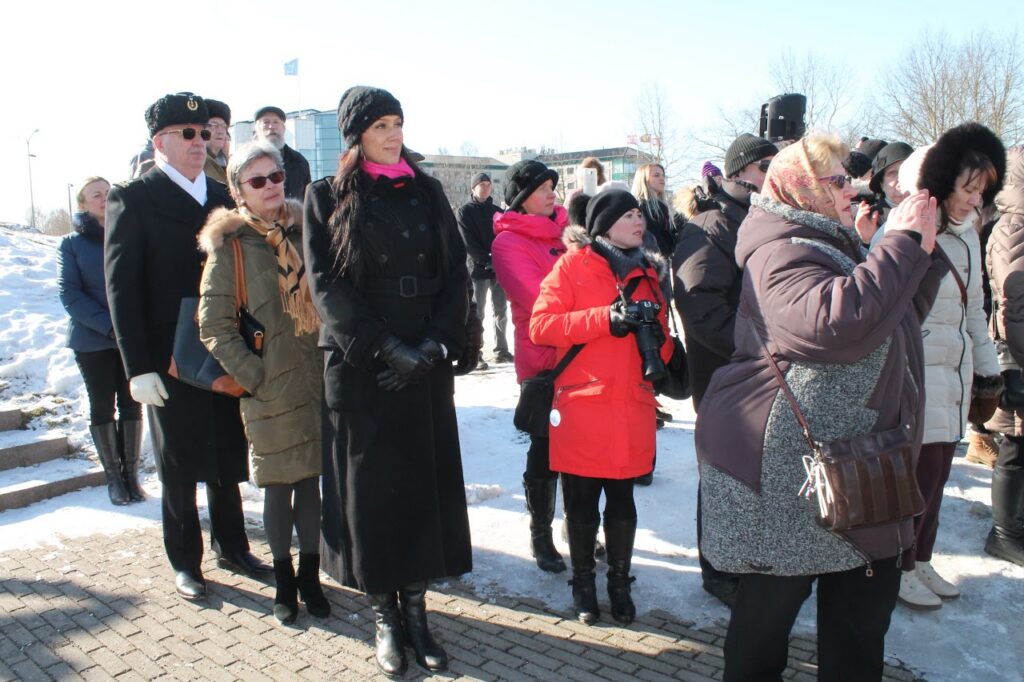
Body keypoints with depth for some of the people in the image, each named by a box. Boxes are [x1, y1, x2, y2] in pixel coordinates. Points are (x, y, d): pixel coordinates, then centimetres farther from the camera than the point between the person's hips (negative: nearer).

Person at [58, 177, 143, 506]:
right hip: (93, 340, -1)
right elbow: (69, 293, -5)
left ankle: (131, 472, 13)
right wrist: (109, 326, -17)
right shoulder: (72, 243, 2)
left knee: (131, 404, 5)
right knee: (102, 406, 5)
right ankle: (113, 476, 13)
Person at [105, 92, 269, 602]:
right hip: (170, 359, -4)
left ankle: (231, 547, 31)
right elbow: (121, 286, -8)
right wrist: (138, 366, -14)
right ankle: (185, 563, 26)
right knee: (179, 468, 9)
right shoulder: (133, 198, -4)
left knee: (227, 461, 14)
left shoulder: (223, 198, 9)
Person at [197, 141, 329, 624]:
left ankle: (310, 575, 26)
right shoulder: (229, 245, -4)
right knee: (278, 485, 7)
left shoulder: (305, 230, 7)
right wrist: (254, 375, -11)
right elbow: (214, 326, -6)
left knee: (311, 480, 10)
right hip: (270, 389, -3)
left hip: (318, 381, 3)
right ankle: (284, 580, 25)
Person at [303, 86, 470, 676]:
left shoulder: (427, 191, 10)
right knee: (370, 487, 3)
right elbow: (326, 284, -5)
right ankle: (385, 615, 18)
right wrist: (385, 349, -14)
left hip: (427, 367, 3)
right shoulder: (328, 197, 3)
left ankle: (416, 609, 19)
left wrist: (435, 344, -9)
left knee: (427, 483, 5)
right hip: (359, 369, -2)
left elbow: (457, 273, 5)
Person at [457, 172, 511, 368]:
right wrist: (487, 261, -17)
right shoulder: (465, 211, 1)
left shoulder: (497, 211, 15)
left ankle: (501, 350, 20)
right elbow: (468, 242, -8)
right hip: (478, 269, -5)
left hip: (499, 269, 5)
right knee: (476, 313, -4)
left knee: (501, 310, 10)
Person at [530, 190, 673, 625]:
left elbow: (663, 348, 18)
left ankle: (619, 581, 28)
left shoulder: (647, 273, 15)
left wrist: (656, 336, -7)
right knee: (581, 503, 7)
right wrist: (604, 318, -18)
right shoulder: (572, 265, 1)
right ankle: (583, 582, 26)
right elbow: (540, 325, -10)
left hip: (631, 409, 3)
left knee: (622, 501, 10)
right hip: (580, 406, -3)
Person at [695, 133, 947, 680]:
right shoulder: (781, 255, -16)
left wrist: (924, 252, 11)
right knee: (772, 600, 7)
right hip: (786, 466, -9)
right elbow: (837, 323, -34)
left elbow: (899, 319, 25)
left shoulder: (833, 245, 18)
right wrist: (902, 242, -24)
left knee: (868, 595, 15)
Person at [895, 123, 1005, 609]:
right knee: (920, 474, -1)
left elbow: (973, 308, 20)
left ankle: (921, 560, 30)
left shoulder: (967, 235, 12)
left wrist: (986, 364, 22)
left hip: (954, 376, 8)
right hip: (916, 377, -8)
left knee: (937, 475, 14)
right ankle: (899, 567, 18)